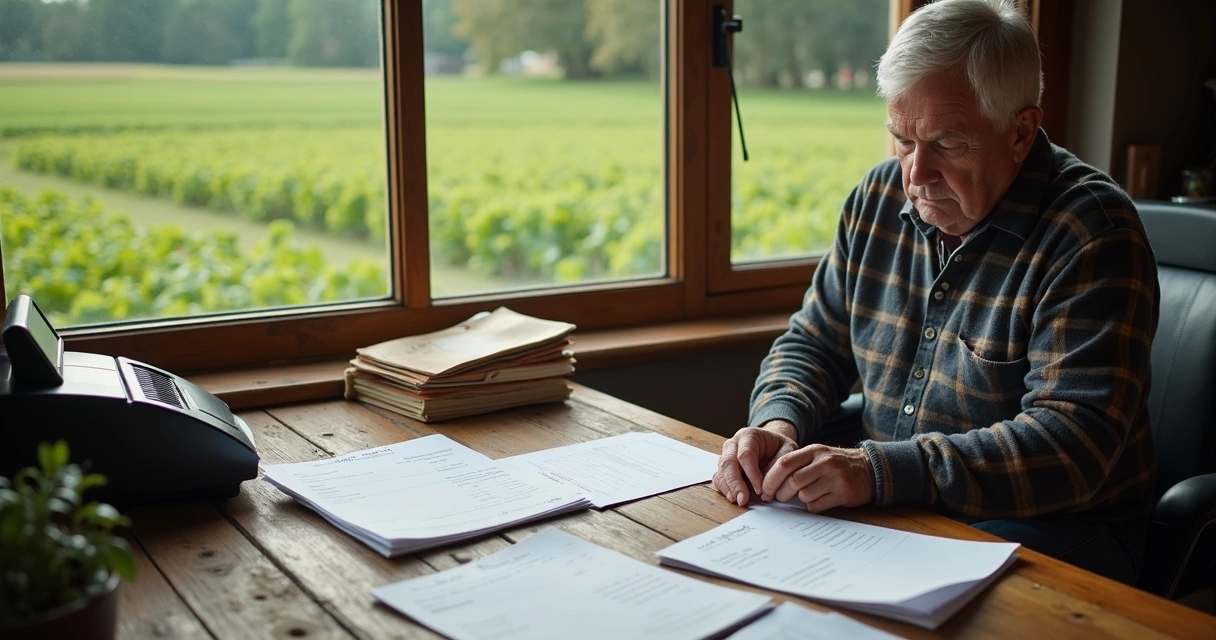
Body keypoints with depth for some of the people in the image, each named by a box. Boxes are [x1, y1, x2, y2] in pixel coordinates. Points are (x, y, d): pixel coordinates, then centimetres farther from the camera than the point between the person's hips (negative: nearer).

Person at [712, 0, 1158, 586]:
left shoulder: (1091, 231, -15)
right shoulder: (879, 198, 4)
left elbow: (1074, 440, -23)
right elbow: (812, 345, 13)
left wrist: (882, 470, -33)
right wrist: (779, 422, -11)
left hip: (1047, 528, -5)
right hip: (893, 513, 6)